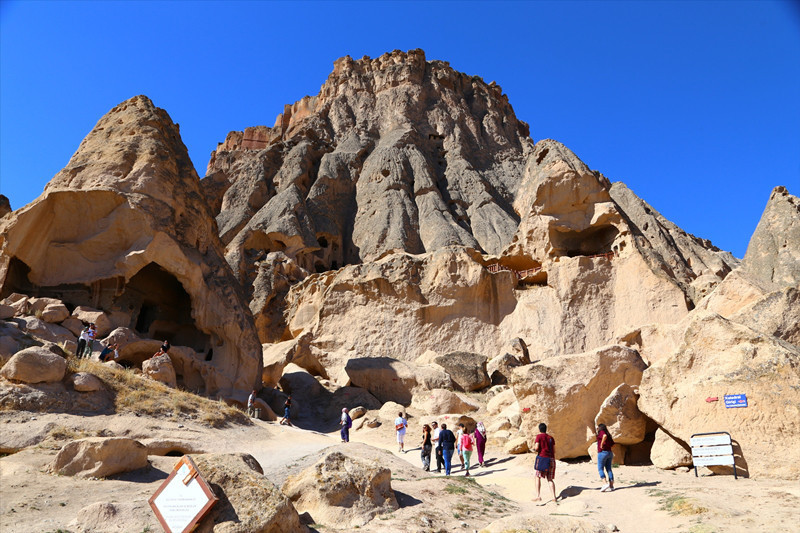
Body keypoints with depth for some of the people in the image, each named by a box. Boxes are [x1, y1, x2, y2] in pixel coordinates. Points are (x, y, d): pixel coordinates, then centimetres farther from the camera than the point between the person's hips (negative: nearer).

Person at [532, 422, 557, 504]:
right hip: (551, 460, 5)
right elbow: (554, 451, 14)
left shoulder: (539, 436, 0)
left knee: (538, 477, 3)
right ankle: (554, 497, -3)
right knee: (550, 479, 10)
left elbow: (536, 448, -9)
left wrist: (534, 447, 12)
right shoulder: (551, 437, 16)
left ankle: (538, 496, -7)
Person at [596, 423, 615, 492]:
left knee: (600, 469, -5)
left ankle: (605, 484, -18)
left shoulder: (601, 432, -6)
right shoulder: (608, 434, 19)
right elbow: (613, 444, 21)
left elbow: (605, 436, -29)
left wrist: (601, 444, -20)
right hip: (610, 453, 8)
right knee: (609, 469, 8)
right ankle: (611, 486, 5)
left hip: (602, 452, -8)